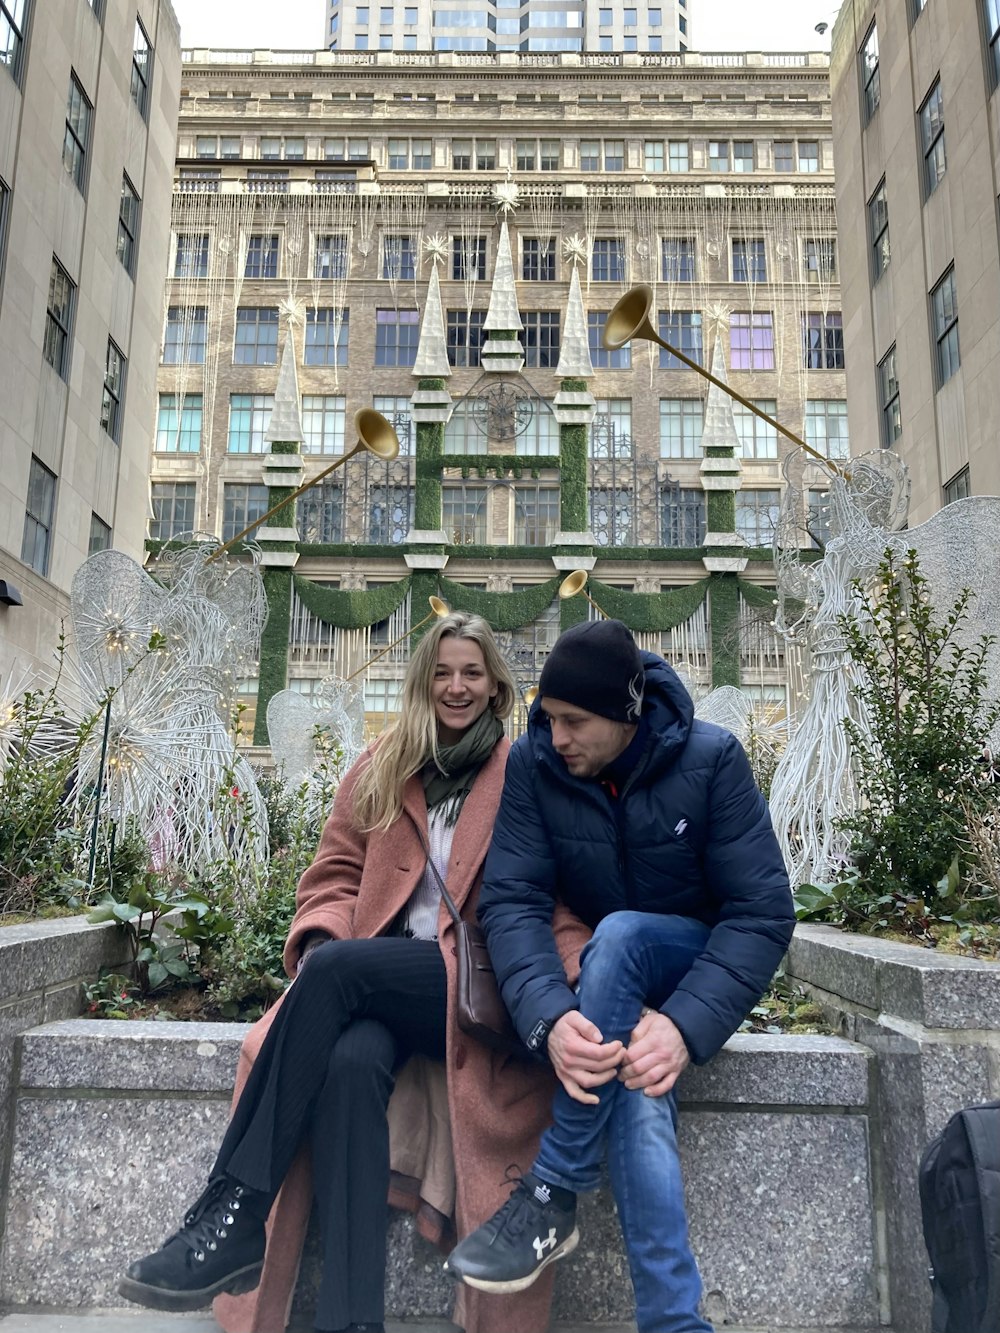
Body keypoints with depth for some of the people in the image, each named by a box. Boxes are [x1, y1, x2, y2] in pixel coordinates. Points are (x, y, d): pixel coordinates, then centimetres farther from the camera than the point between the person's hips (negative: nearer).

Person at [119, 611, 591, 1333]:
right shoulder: (381, 769, 17)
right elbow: (336, 874, 14)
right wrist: (319, 938, -7)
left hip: (479, 981, -3)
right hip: (380, 980, 3)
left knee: (336, 967, -29)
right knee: (350, 1058, -31)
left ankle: (234, 1215, -23)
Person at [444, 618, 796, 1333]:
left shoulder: (711, 758, -18)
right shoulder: (532, 763, -12)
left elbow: (763, 912, -21)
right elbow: (511, 899, -20)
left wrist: (687, 1025, -37)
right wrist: (550, 1017, -40)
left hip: (695, 966, -2)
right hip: (596, 976, 2)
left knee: (618, 934, -37)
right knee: (634, 1087, -34)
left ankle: (552, 1195, -26)